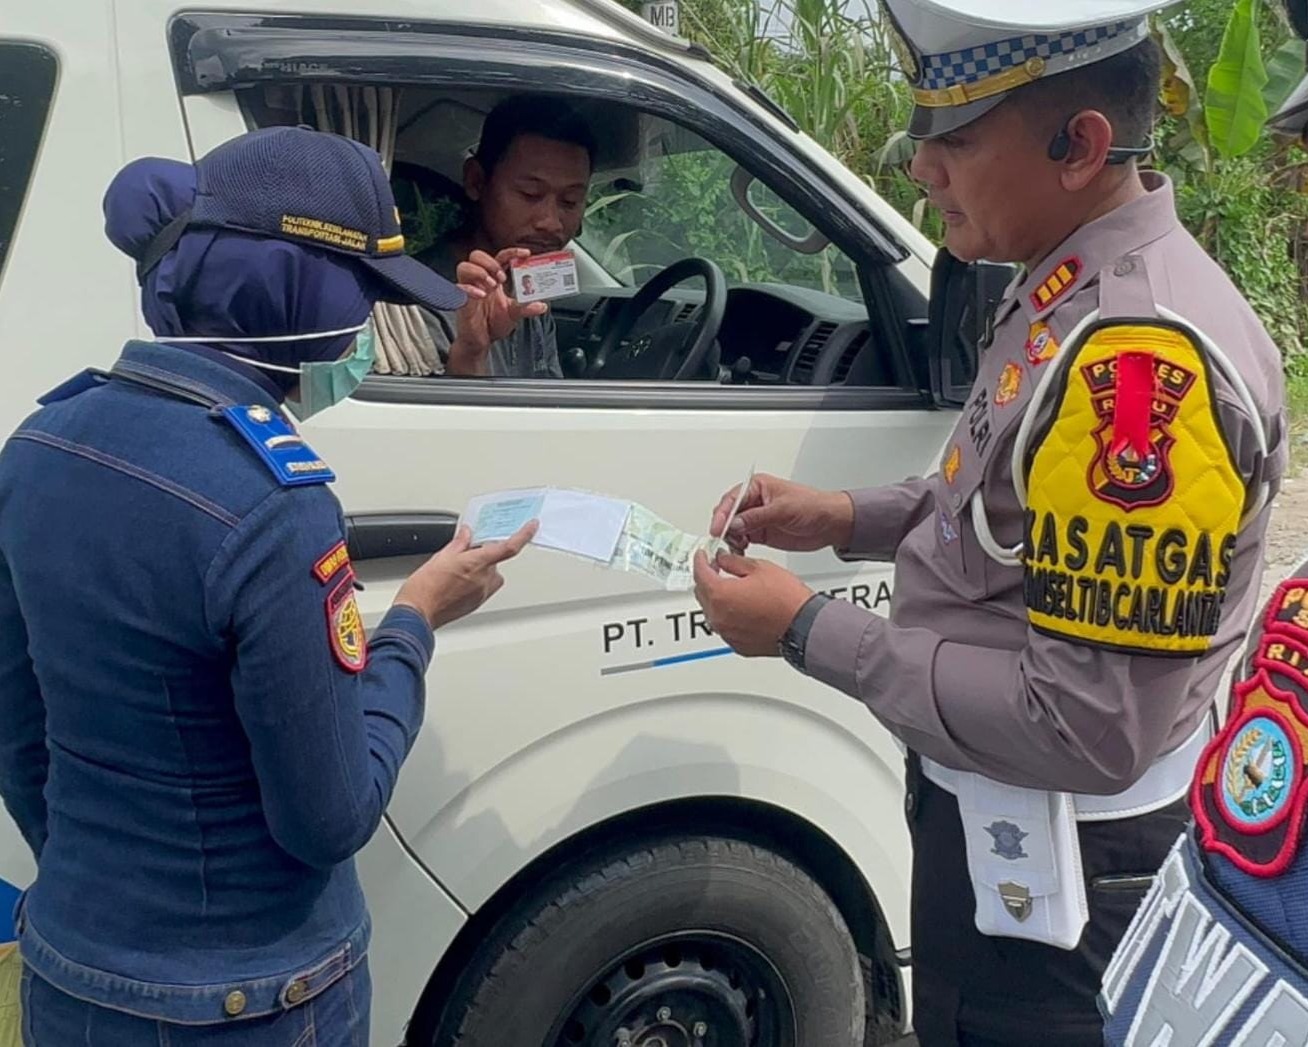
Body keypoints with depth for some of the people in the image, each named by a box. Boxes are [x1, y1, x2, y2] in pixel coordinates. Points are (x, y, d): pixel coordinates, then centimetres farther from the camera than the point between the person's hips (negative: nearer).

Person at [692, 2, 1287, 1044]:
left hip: (1054, 866, -8)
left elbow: (1089, 733, -29)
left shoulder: (1144, 358, -30)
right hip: (1003, 808, 9)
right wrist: (849, 518, 1)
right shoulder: (1067, 284, -1)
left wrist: (810, 632, -23)